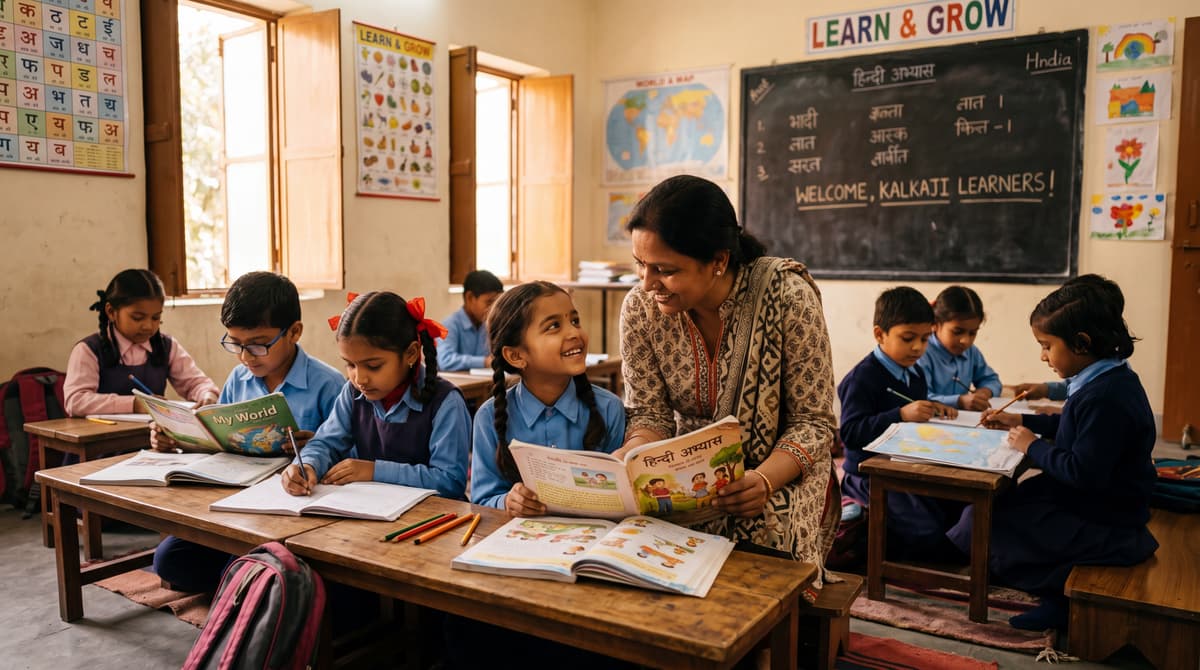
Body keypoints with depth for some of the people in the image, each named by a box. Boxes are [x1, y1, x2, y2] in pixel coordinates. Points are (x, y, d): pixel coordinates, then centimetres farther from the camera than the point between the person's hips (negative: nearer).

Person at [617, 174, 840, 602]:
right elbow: (649, 414, -2)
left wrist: (764, 480, -33)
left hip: (781, 472, -2)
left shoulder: (787, 297, -19)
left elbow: (813, 422, -14)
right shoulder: (641, 307, -9)